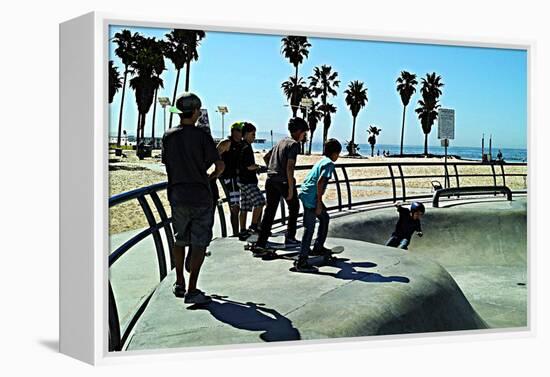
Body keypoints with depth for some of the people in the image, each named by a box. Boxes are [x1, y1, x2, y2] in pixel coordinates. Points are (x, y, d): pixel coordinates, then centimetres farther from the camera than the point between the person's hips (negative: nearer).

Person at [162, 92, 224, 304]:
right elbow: (220, 165, -10)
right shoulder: (201, 136, -10)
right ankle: (192, 290, -3)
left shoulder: (168, 136, 2)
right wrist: (210, 177, 10)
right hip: (200, 195, -4)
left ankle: (179, 284, 27)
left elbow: (167, 163, 10)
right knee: (199, 244, 1)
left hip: (177, 195, 4)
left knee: (180, 241, 18)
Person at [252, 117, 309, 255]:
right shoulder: (294, 144, -8)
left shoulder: (281, 142, 17)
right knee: (294, 208, 16)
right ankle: (289, 238, 21)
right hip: (284, 181, -7)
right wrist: (291, 188, -17)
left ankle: (260, 245, -2)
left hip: (271, 180, 7)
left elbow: (266, 157, 24)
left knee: (269, 212, 5)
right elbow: (289, 167, -18)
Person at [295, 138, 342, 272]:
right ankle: (301, 262, -6)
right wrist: (319, 203, -17)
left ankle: (318, 247, 34)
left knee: (324, 218, 25)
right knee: (309, 229, -7)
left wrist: (319, 203, 27)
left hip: (305, 193, 10)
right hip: (311, 197, -10)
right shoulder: (329, 163, -9)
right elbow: (320, 182, -20)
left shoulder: (322, 161, 18)